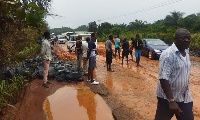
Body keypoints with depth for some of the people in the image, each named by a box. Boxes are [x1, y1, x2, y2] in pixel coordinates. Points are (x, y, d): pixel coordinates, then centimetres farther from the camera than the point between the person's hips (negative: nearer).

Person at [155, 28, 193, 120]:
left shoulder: (186, 53, 7)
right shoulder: (168, 54, -19)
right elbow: (163, 78, -24)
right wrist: (171, 101, -27)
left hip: (185, 98, 7)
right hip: (168, 97, -7)